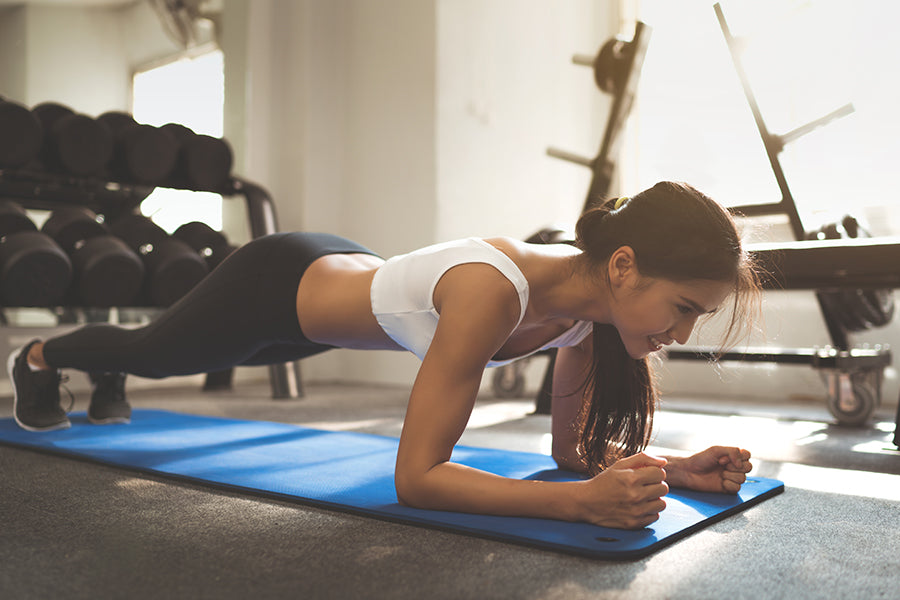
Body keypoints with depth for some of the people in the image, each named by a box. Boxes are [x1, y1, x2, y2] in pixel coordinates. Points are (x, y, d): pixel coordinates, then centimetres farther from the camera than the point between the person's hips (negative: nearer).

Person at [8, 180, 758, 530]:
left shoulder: (590, 293, -20)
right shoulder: (493, 291, -44)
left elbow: (572, 445, -10)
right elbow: (416, 477, -42)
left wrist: (677, 468, -26)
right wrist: (582, 500, -51)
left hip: (343, 274, 6)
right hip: (275, 283, -6)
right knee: (152, 352, 27)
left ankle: (104, 379, 72)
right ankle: (39, 359, 63)